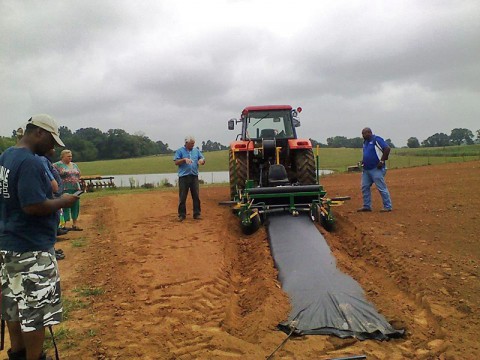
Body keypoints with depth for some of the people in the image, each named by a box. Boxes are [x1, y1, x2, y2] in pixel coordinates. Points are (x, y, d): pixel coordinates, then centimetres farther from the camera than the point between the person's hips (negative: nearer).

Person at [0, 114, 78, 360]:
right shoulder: (30, 162, -20)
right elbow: (33, 206, -27)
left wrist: (49, 193, 13)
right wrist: (63, 202, -12)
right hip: (32, 248, -10)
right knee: (36, 309, 1)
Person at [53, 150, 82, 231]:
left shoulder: (74, 165, 18)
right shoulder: (57, 165, -3)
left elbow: (79, 174, 26)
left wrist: (77, 181, 11)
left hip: (76, 188, 7)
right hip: (65, 190, -6)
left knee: (76, 206, 7)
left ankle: (75, 224, 15)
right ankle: (64, 225, -1)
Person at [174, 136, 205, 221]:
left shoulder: (196, 151, 13)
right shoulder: (180, 151, 2)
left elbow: (202, 160, 12)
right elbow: (176, 162, -5)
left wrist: (202, 160, -11)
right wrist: (184, 159, -20)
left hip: (194, 176, 3)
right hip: (183, 177, -3)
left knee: (196, 196, 3)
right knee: (182, 197, 1)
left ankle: (197, 214, 12)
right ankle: (182, 215, 9)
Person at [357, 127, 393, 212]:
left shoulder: (377, 140, -11)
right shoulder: (365, 142, 15)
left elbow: (387, 149, -18)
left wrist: (382, 161, -18)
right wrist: (363, 160, 12)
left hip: (376, 169, -9)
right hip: (366, 169, 9)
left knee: (382, 188, -5)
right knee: (365, 187, 8)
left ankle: (388, 207, 2)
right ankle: (366, 206, 16)